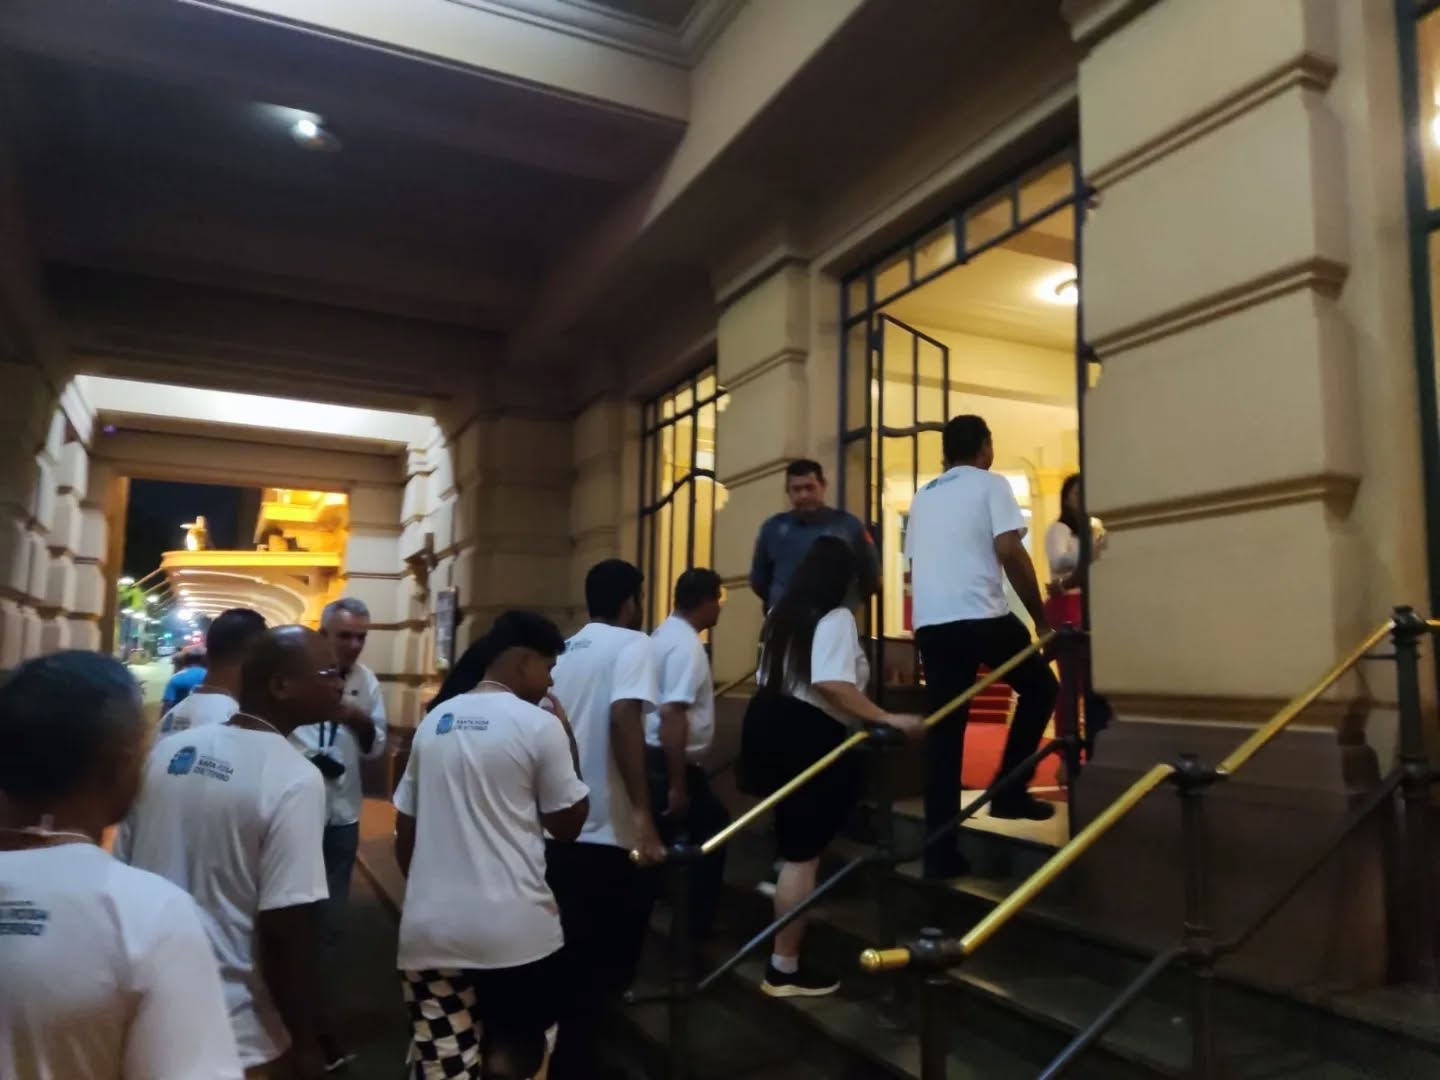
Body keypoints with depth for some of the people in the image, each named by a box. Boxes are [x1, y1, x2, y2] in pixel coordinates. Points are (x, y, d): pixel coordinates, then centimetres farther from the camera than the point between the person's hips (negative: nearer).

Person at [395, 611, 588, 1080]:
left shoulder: (434, 722, 8)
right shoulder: (540, 725, -9)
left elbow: (404, 831, 13)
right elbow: (568, 825, -2)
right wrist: (569, 748, 6)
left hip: (429, 928, 4)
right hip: (515, 928, -4)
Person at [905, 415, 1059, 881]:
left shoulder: (923, 497, 20)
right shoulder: (990, 485, 3)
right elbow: (1010, 552, -8)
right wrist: (1041, 617, -1)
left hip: (930, 623, 5)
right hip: (982, 616, -5)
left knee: (942, 731, 6)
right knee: (1039, 687, 19)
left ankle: (940, 850, 6)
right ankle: (1009, 791, 14)